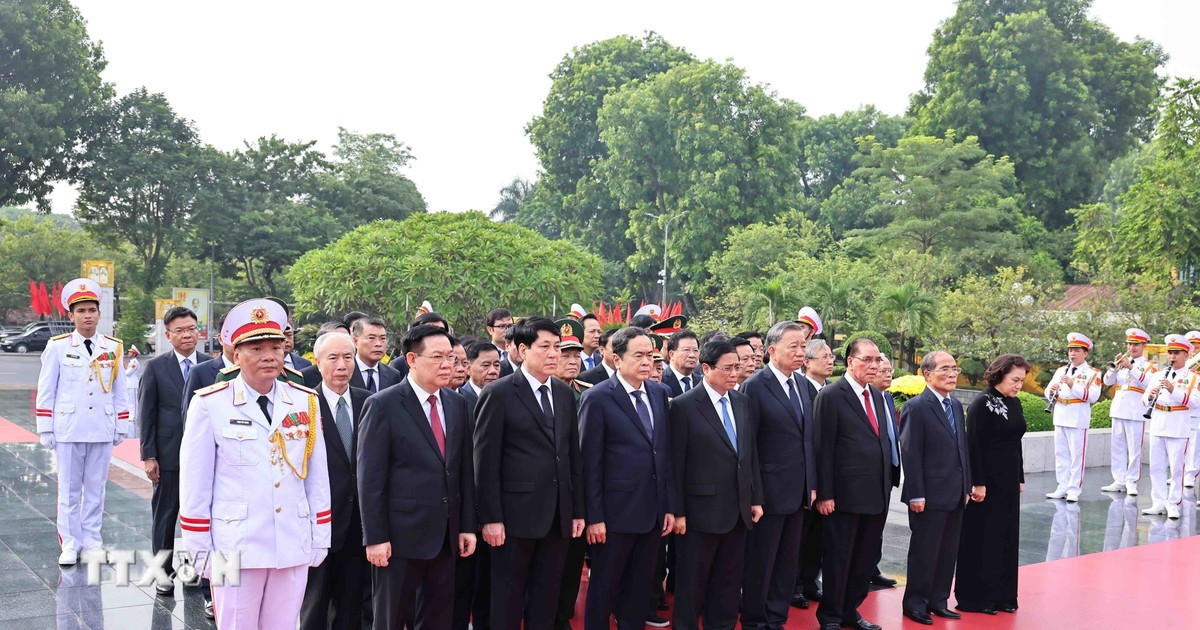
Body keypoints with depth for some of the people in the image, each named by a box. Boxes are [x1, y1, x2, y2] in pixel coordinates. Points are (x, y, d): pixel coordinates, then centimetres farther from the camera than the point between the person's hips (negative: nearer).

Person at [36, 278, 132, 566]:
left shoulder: (114, 348, 5)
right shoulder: (57, 347, -1)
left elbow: (120, 392, 9)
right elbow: (45, 391, 2)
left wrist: (121, 427, 7)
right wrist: (45, 430, 0)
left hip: (102, 431, 2)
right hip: (68, 430, -2)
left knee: (96, 488, 8)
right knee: (69, 489, 5)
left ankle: (91, 543, 18)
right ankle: (69, 544, 15)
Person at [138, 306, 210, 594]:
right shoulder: (156, 367, -1)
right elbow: (147, 414, -2)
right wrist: (148, 455, -6)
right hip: (169, 454, -1)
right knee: (165, 515, 8)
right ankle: (164, 572, 19)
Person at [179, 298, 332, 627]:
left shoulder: (305, 402, 3)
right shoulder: (210, 404, -8)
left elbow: (317, 477, 7)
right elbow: (195, 483, -4)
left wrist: (319, 539, 7)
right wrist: (200, 549, -3)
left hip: (294, 548, 3)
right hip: (235, 548, -3)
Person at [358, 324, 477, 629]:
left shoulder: (457, 403, 8)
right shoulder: (382, 405, -10)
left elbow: (465, 469, 11)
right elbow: (370, 478, -11)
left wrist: (467, 525, 9)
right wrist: (375, 538, -14)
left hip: (445, 535, 6)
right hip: (400, 536, -5)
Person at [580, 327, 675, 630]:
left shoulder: (660, 393, 7)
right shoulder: (597, 398, -9)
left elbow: (665, 453, 9)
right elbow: (590, 462, -10)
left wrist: (669, 505, 7)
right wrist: (594, 517, -11)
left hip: (653, 510, 5)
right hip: (616, 511, -5)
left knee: (639, 587, 15)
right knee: (604, 588, 8)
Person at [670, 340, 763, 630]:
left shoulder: (743, 402, 7)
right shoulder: (683, 406, -11)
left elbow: (752, 454, 12)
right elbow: (676, 463, -11)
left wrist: (756, 499, 9)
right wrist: (677, 511, -12)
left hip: (738, 510, 6)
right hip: (701, 510, -5)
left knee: (729, 582, 15)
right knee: (692, 584, 8)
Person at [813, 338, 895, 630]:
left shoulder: (877, 395, 12)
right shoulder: (831, 396, -10)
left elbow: (883, 441, 14)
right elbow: (823, 449, -12)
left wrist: (888, 483, 9)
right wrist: (825, 494, -15)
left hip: (877, 494, 7)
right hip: (846, 494, -7)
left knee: (867, 558, 15)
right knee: (837, 559, 5)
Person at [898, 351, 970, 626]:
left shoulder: (956, 406, 12)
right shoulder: (916, 407, -12)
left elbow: (962, 449, 16)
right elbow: (910, 454, -14)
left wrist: (966, 487, 12)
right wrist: (916, 495, -17)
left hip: (955, 496, 7)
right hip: (930, 496, -7)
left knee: (948, 552, 13)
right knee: (924, 552, 3)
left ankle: (938, 601, 25)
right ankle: (915, 603, 16)